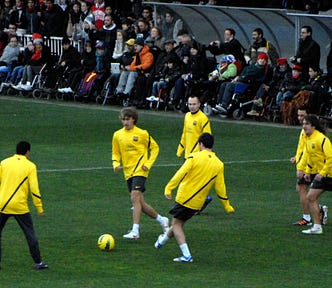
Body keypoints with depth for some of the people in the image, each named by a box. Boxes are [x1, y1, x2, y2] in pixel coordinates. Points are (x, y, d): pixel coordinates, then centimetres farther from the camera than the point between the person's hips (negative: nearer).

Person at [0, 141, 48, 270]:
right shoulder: (30, 166, -2)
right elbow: (34, 188, -5)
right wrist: (39, 207, 0)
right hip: (19, 206, -2)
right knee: (30, 233, 9)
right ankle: (38, 262, 10)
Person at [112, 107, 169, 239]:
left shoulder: (142, 134, -4)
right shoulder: (117, 135, 7)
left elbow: (155, 148, 6)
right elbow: (115, 153, 16)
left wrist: (148, 163, -5)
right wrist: (116, 164, -4)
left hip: (140, 170, -6)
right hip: (128, 172, 6)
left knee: (135, 198, -20)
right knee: (140, 203, 8)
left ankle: (135, 231, -24)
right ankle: (161, 220, 29)